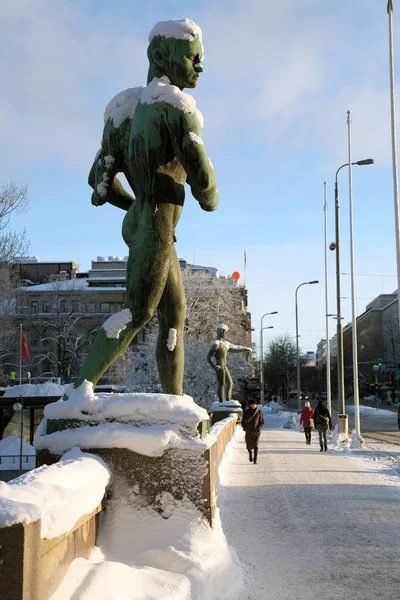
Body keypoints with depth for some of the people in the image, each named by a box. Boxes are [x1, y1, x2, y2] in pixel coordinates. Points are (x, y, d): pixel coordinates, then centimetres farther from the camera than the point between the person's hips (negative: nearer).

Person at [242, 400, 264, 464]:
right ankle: (250, 454, 38)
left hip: (256, 431, -2)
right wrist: (244, 427, -7)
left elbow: (262, 422, 2)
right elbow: (243, 422, 8)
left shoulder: (259, 412, -3)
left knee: (256, 445, -13)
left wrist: (259, 428, -13)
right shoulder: (246, 412, 0)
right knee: (249, 445, 8)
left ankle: (255, 460, -11)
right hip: (248, 431, 2)